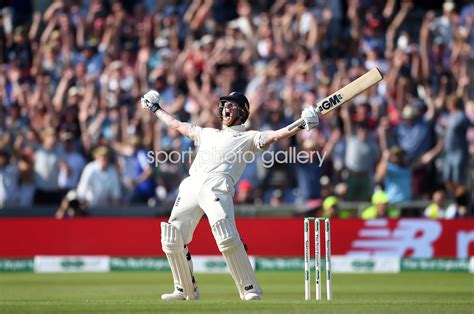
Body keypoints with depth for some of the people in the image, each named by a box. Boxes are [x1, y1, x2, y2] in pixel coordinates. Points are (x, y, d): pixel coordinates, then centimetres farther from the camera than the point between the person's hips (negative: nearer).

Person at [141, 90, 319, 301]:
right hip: (191, 186, 6)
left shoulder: (248, 138, 17)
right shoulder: (207, 134, 34)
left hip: (217, 187, -6)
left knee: (227, 237, -24)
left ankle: (250, 291, -20)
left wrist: (301, 125, -13)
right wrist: (155, 109, 52)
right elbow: (177, 125, 44)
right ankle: (186, 291, 15)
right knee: (172, 239, 0)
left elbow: (274, 135, 2)